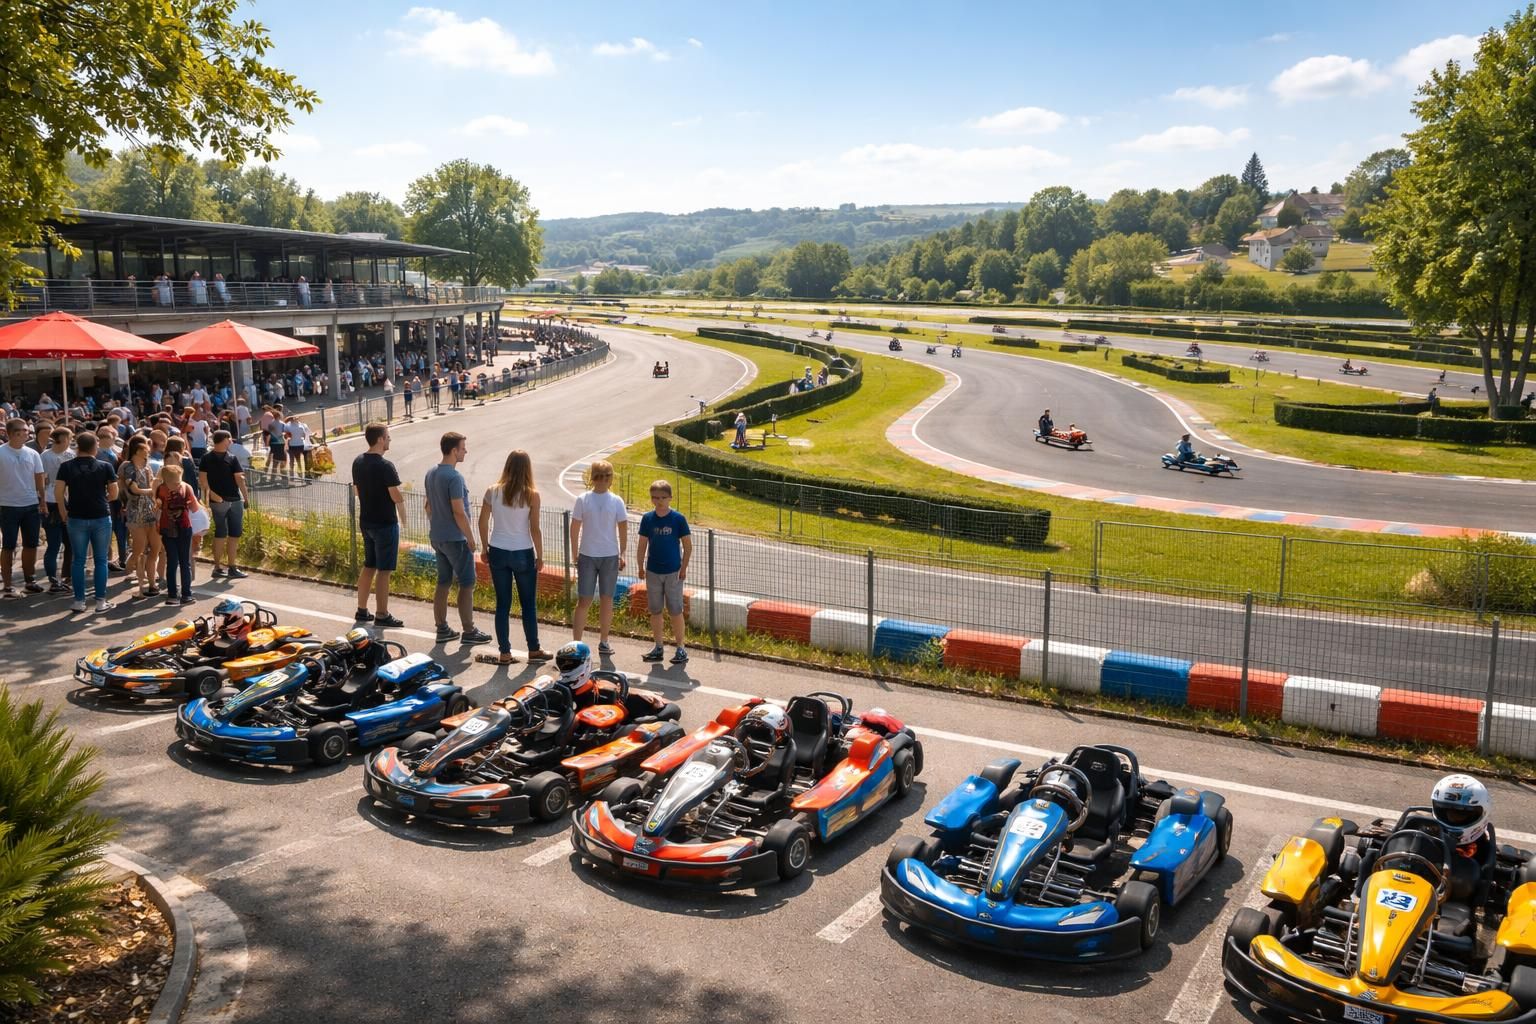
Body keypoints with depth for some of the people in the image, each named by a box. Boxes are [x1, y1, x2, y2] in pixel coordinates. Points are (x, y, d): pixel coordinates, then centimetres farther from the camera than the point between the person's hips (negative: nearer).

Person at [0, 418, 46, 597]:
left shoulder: (32, 454, 4)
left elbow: (40, 479, 7)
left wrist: (43, 502, 1)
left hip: (32, 505, 4)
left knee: (31, 545, 11)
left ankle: (29, 581, 22)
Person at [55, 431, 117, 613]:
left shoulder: (67, 466, -1)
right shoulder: (105, 467, -2)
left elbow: (58, 492, -5)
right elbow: (114, 494, 2)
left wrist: (64, 513, 8)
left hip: (76, 518, 1)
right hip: (101, 517, -1)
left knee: (78, 560, 8)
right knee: (101, 560, 5)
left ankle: (79, 601, 10)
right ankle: (101, 601, 6)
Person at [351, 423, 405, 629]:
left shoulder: (358, 462, 4)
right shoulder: (385, 466, -21)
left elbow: (356, 491, 14)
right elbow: (397, 497, -20)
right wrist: (402, 497, 1)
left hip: (366, 521, 8)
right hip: (385, 523, -8)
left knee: (369, 566, 18)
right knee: (383, 570, 0)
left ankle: (362, 610, 24)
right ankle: (382, 616, 5)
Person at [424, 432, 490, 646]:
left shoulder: (431, 474, 7)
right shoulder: (454, 477, -21)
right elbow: (459, 512, -22)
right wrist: (470, 539, -14)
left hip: (437, 537, 9)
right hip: (455, 539, -9)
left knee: (443, 583, 14)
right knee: (467, 584, 1)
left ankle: (442, 629, 19)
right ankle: (468, 632, 5)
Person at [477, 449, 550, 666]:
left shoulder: (493, 491, -3)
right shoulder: (531, 495, -11)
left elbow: (483, 522, 3)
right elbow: (535, 529, -10)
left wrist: (485, 549, 15)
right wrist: (540, 556, 1)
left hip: (498, 553, 3)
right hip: (523, 554, -2)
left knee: (503, 604, 10)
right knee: (528, 604, 11)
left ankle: (504, 652, 13)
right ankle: (533, 650, 19)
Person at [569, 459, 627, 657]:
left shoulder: (616, 501, 0)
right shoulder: (583, 500, -2)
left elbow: (623, 529, 3)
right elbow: (575, 528, 1)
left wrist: (622, 555, 0)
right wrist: (576, 556, 0)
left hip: (610, 557, 1)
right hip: (587, 556, -1)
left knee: (606, 600, 9)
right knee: (584, 600, -1)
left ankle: (603, 641, 20)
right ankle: (576, 643, 3)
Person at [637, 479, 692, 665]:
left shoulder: (678, 518, -7)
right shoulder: (647, 518, 1)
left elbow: (688, 545, -2)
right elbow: (642, 544, 7)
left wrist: (683, 568, -6)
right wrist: (640, 566, 3)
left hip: (673, 572, -3)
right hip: (653, 572, 3)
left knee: (676, 611, -1)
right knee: (655, 611, 10)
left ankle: (681, 649, 7)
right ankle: (658, 648, 21)